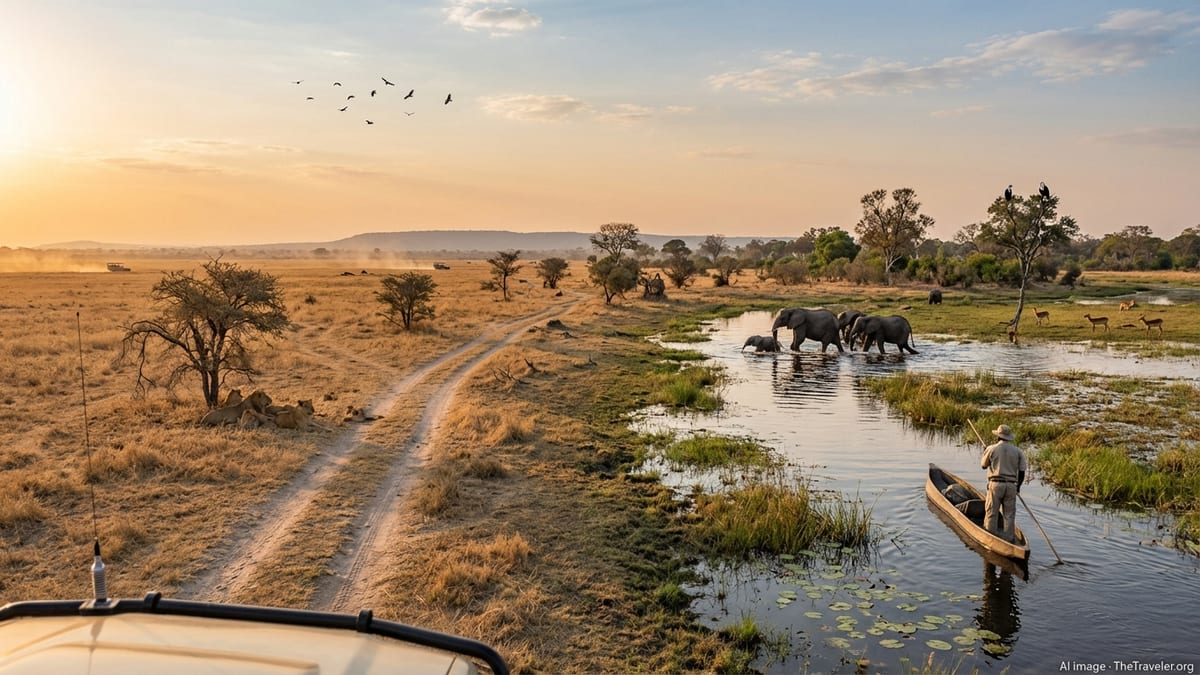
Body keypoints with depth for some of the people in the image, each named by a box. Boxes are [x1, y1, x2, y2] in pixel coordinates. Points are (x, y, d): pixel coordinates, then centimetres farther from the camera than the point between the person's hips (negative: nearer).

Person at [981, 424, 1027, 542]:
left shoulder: (992, 449, -4)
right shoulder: (1018, 451, 3)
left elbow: (983, 465, 7)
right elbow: (1022, 471, 4)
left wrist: (986, 452, 24)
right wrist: (1018, 486, 18)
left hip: (995, 484, -2)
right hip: (1011, 485, 2)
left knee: (992, 512, 6)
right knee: (1009, 514, 8)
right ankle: (1008, 537, 11)